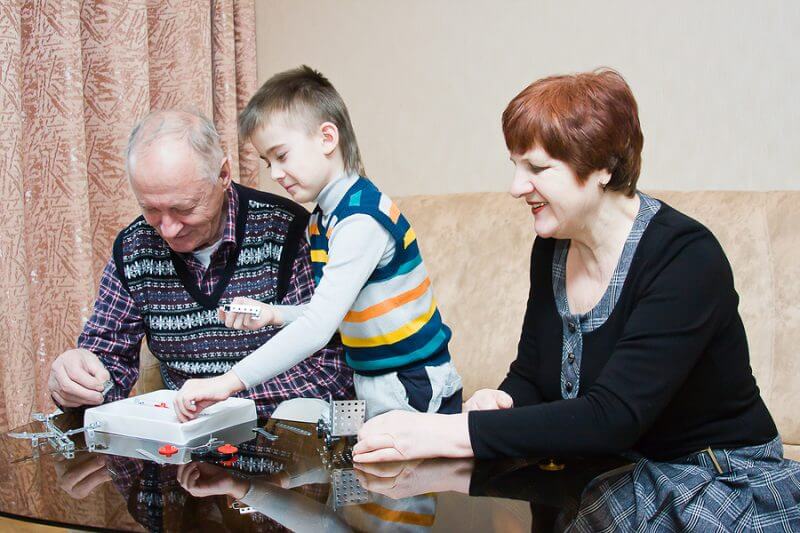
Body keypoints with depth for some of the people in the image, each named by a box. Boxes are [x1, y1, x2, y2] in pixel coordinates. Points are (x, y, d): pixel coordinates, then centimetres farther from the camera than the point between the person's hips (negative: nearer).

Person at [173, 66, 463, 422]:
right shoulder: (321, 221, 7)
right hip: (371, 391, 8)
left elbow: (318, 329, -30)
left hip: (414, 396, -8)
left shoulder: (362, 219, -23)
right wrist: (275, 314, -1)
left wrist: (228, 383, -32)